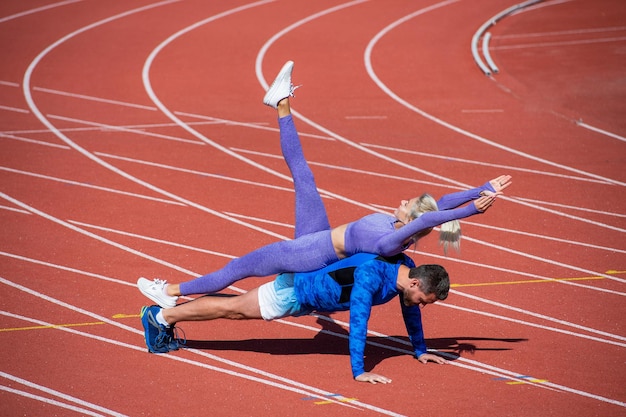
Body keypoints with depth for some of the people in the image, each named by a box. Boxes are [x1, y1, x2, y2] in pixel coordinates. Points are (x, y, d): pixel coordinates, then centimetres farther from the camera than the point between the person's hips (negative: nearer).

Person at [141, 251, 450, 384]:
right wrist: (358, 372, -45)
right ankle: (161, 316, 24)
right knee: (233, 309, 8)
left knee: (238, 312, 21)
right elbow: (358, 323, -44)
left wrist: (420, 350, 9)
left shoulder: (407, 269, -14)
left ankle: (167, 316, 36)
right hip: (295, 290, -8)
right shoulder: (371, 276, -41)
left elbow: (410, 310, 4)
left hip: (312, 295, 8)